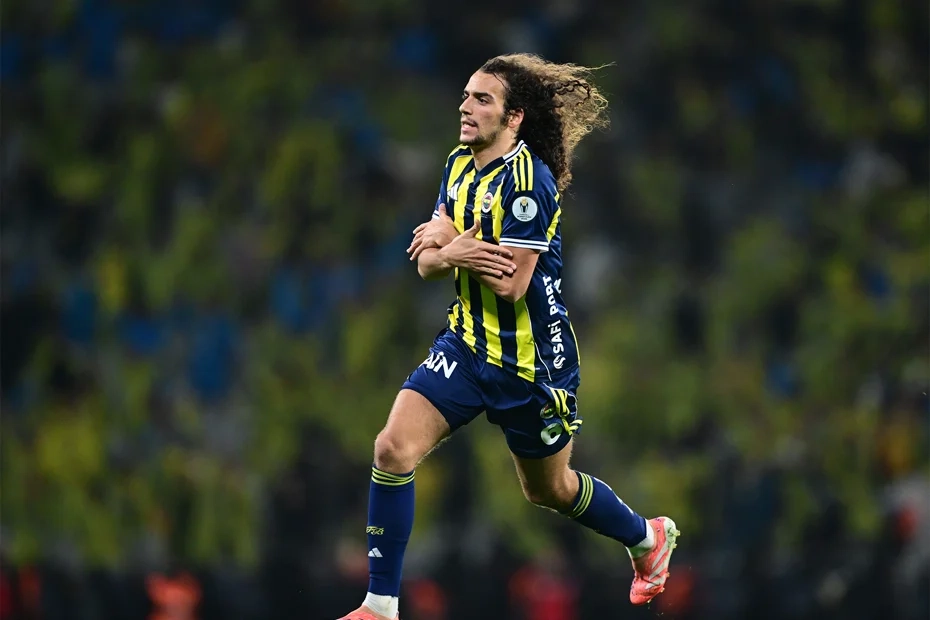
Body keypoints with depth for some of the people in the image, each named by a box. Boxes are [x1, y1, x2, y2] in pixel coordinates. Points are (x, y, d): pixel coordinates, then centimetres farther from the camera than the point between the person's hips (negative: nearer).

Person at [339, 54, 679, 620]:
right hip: (468, 342, 6)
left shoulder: (528, 181, -21)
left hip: (531, 360, -6)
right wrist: (451, 253, -19)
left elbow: (510, 283, -25)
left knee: (549, 490, 14)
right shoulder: (460, 166, 4)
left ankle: (649, 538, 43)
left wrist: (450, 243, -15)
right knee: (394, 449, -14)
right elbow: (427, 262, 4)